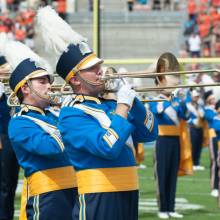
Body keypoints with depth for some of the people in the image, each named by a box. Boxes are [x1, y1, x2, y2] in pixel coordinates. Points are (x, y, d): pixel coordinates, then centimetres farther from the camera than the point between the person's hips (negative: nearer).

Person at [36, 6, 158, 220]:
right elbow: (108, 147, -24)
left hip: (128, 196, 8)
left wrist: (132, 99, 0)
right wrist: (123, 105, -15)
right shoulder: (72, 115, -11)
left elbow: (149, 134, 13)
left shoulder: (110, 104, 14)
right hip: (98, 201, -8)